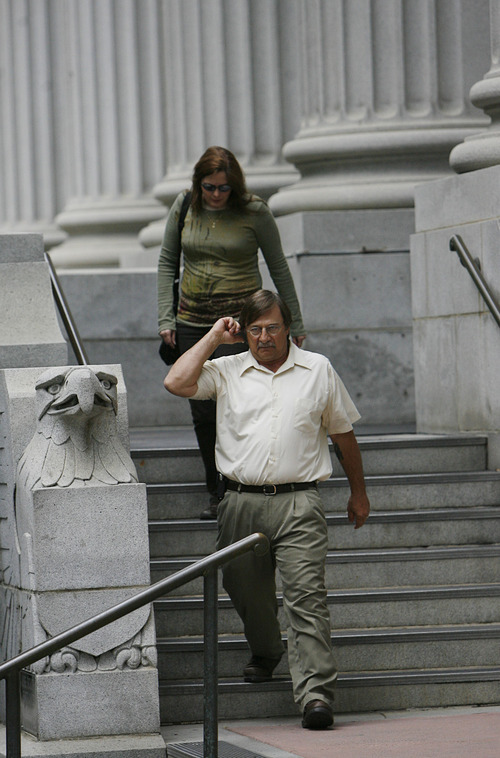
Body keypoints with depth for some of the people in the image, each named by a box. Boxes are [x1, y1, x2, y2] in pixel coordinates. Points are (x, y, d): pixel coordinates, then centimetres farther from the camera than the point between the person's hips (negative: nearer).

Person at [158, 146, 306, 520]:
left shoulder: (254, 212, -6)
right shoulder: (185, 207, 3)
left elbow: (279, 268, 4)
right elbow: (167, 262, 13)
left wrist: (295, 324, 7)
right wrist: (166, 318, 5)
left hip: (240, 318, -4)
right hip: (192, 321, 4)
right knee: (202, 413, 6)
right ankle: (216, 493, 19)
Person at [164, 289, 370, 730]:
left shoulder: (318, 370, 11)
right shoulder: (227, 371, 10)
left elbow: (343, 433, 18)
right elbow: (176, 383, -7)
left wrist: (358, 492, 21)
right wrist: (214, 337, 2)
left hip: (298, 502, -2)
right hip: (242, 503, 2)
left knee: (306, 596, -13)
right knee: (248, 595, 12)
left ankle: (316, 692, -17)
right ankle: (265, 654, 42)